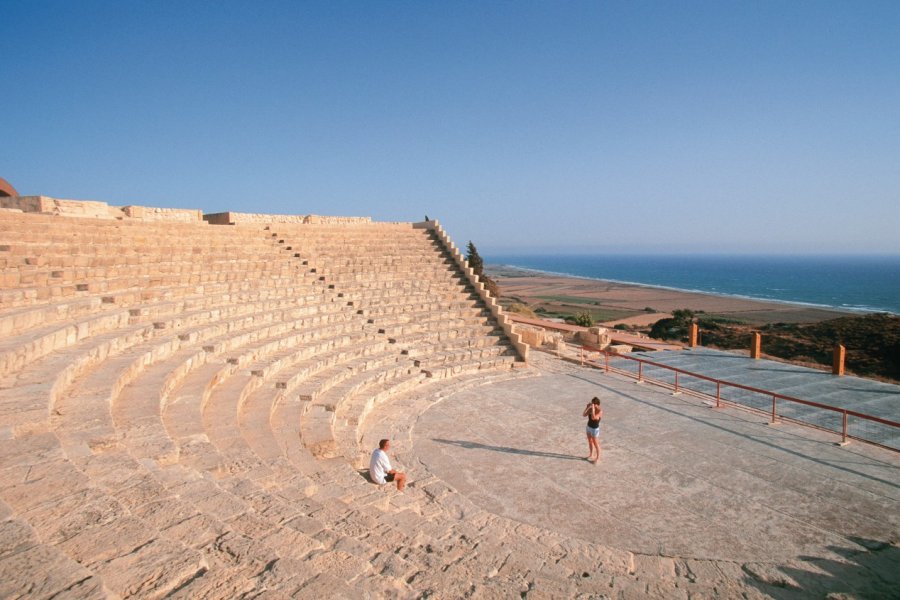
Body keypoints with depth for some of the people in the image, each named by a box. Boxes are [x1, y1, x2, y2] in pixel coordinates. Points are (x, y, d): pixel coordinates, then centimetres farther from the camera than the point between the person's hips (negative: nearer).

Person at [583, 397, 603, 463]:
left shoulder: (600, 411, -25)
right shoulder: (591, 408, -5)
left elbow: (593, 418, -38)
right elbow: (584, 415, -5)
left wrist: (593, 408, -35)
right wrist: (587, 407, -14)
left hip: (595, 429, -7)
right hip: (589, 427, 7)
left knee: (596, 444, 8)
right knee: (590, 442, 22)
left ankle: (598, 458, 24)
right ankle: (591, 455, 40)